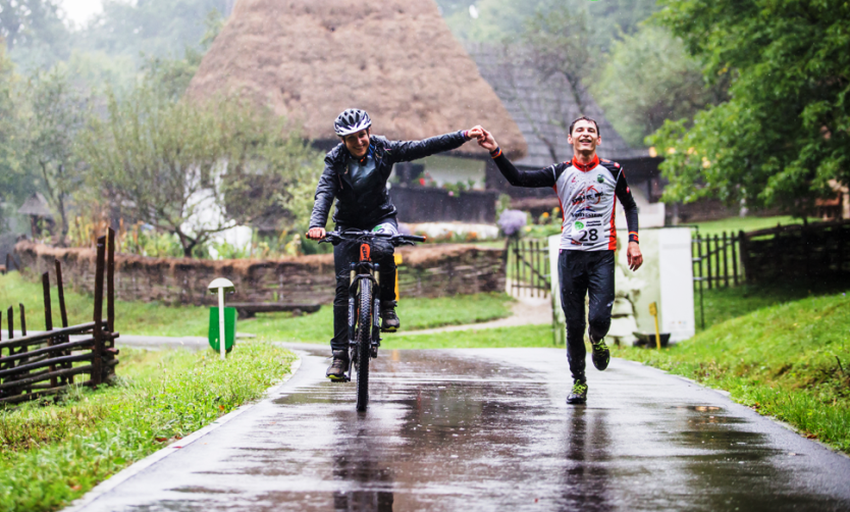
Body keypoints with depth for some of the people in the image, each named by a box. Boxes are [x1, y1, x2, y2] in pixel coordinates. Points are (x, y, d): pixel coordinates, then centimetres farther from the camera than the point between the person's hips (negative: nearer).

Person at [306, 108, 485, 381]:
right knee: (343, 284, -10)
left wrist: (464, 135, -18)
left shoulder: (383, 149, -11)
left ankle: (387, 305, -13)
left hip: (381, 218, 0)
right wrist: (316, 225, -47)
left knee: (382, 249, -36)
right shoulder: (336, 160, -15)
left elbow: (423, 147, -12)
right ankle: (340, 353, -5)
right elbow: (324, 193, -28)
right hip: (349, 225, 0)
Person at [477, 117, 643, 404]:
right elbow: (517, 179, -3)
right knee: (573, 323, 1)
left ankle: (597, 340, 23)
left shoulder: (612, 171, 4)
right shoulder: (561, 173, 4)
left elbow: (630, 206, 15)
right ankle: (578, 381, 15)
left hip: (602, 254, -1)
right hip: (570, 254, 1)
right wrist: (495, 152, -15)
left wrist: (633, 241, 4)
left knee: (599, 317, -14)